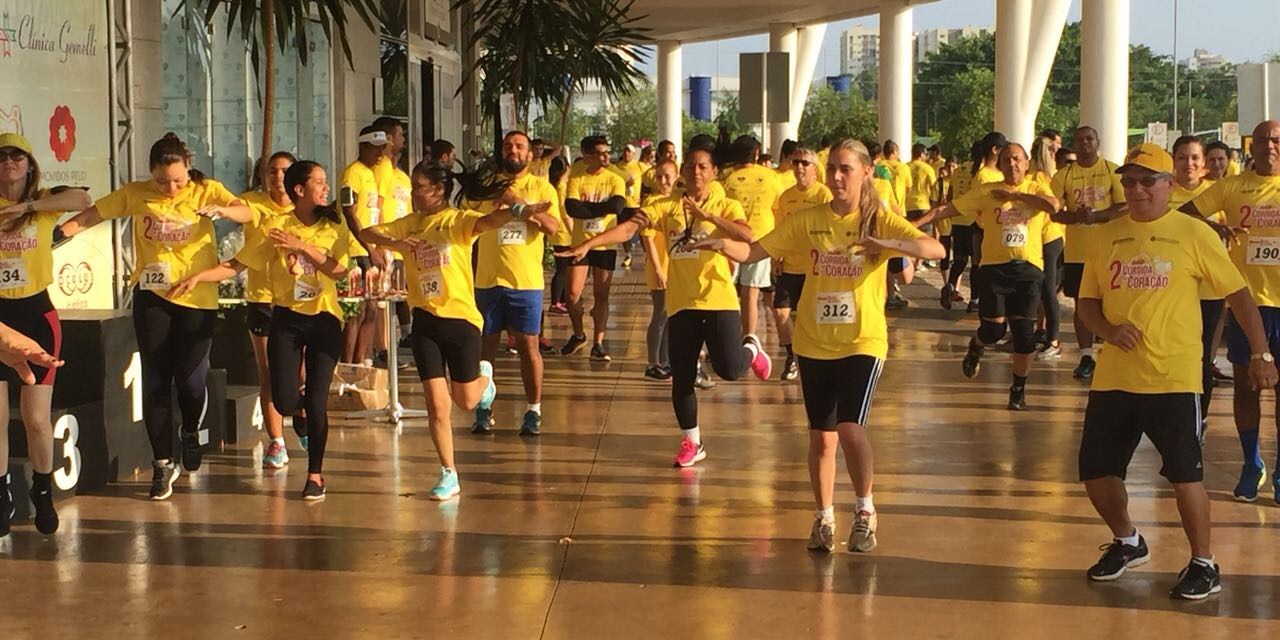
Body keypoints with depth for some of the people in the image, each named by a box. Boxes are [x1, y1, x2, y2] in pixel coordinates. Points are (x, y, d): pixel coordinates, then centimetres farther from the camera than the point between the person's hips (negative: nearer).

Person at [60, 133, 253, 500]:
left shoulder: (206, 191, -3)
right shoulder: (136, 194, 1)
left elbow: (247, 213, -16)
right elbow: (91, 216, 4)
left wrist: (220, 210, -36)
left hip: (197, 298, -2)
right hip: (151, 295, 2)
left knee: (190, 377, -8)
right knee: (155, 381, 2)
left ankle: (193, 431, 27)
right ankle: (163, 464, 14)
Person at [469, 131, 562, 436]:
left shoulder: (542, 188, 3)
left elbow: (553, 227, -11)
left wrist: (520, 203, -20)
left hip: (526, 281, -2)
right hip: (488, 280, 2)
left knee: (528, 345, 0)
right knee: (486, 345, 8)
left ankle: (534, 411, 9)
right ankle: (483, 409, 18)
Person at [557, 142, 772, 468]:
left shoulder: (726, 207, 0)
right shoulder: (666, 207, 4)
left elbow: (747, 236, -19)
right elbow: (629, 227, -9)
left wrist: (707, 215, -26)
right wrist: (588, 244, -23)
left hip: (719, 299, -2)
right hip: (681, 303, 2)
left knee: (728, 369, -13)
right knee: (682, 377, 6)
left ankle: (751, 349, 23)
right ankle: (692, 443, 22)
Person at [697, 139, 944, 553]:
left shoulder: (880, 221, -4)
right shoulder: (807, 220, 2)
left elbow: (935, 249, -17)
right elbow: (755, 251, -1)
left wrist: (888, 244, -34)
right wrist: (723, 244, -22)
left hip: (863, 341, -3)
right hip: (814, 343, 3)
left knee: (850, 428, -17)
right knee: (822, 436, 9)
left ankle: (865, 510, 4)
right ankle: (824, 518, 26)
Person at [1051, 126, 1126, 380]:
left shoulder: (1112, 170, -1)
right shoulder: (1063, 175, 4)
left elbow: (1124, 207, -8)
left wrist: (1095, 216, -22)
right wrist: (1075, 216, -21)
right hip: (1076, 250, 2)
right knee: (1082, 303, 6)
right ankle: (1086, 357, 13)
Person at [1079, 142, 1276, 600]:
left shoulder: (1192, 234, -2)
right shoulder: (1105, 237, 9)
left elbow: (1238, 294, 0)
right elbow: (1088, 302, 14)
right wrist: (1109, 329, -7)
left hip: (1173, 378, -4)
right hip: (1113, 377, 5)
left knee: (1185, 473, -6)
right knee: (1096, 472, 7)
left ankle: (1204, 566, 11)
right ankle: (1127, 544, 33)